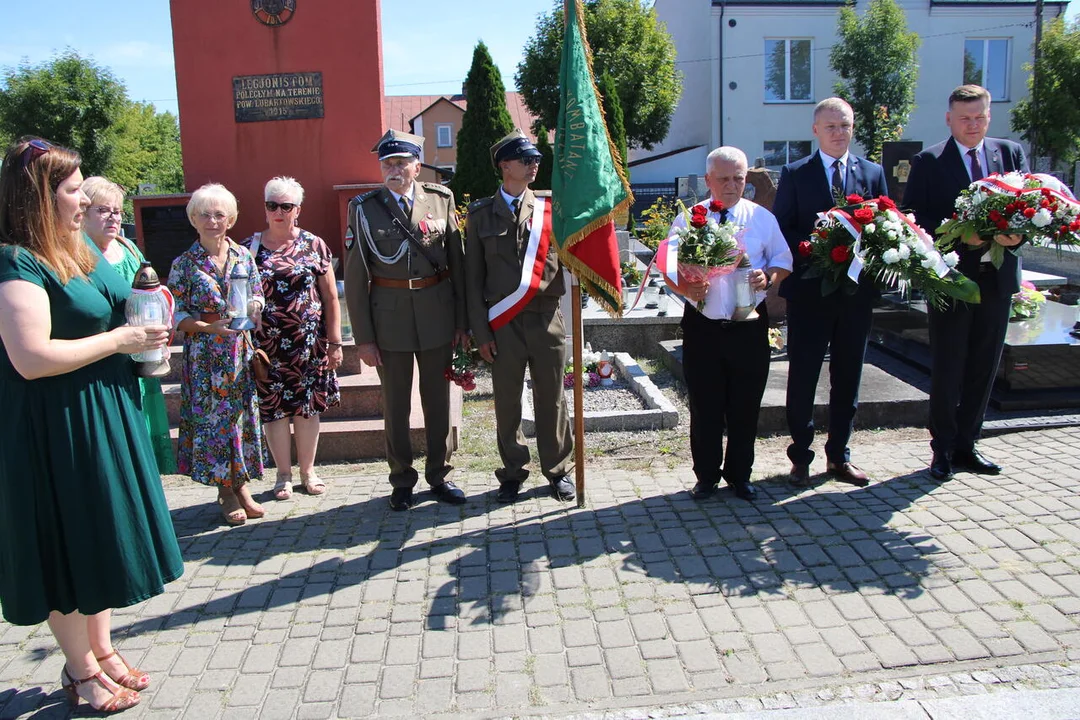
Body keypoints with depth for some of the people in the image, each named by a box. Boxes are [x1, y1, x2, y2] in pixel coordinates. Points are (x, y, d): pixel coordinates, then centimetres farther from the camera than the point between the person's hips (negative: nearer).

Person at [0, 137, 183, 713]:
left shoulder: (78, 250, 9)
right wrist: (120, 340, -20)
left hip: (104, 417, 9)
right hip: (57, 428, -9)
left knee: (102, 535, 18)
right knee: (71, 544, 6)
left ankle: (102, 649, 35)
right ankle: (80, 669, 24)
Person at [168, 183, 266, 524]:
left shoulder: (244, 256, 7)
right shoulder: (184, 263, -2)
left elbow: (258, 298, 13)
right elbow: (177, 314, -4)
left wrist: (253, 308, -10)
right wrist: (210, 327, -18)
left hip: (240, 351, 3)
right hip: (205, 355, -3)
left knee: (243, 414, 5)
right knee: (212, 417, 0)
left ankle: (242, 485, 17)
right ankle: (226, 492, 12)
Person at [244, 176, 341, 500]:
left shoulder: (313, 245, 2)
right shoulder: (249, 248, 4)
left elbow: (331, 297, 3)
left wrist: (334, 342, -1)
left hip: (309, 342, 0)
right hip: (267, 344, 0)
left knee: (308, 405, 8)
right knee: (273, 407, 6)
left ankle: (308, 471, 24)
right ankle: (284, 474, 22)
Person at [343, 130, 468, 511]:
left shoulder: (441, 200, 0)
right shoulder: (363, 208, -3)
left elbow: (457, 261, 3)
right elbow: (355, 277, -2)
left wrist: (462, 321, 1)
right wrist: (363, 336, -6)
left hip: (437, 312, 1)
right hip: (389, 314, -1)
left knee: (438, 399, 11)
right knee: (395, 404, 8)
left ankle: (439, 474, 27)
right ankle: (402, 480, 24)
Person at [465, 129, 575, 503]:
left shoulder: (549, 207, 4)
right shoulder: (480, 214, 2)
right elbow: (473, 278, 2)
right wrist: (481, 331, -3)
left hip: (546, 318, 1)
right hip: (502, 324, 0)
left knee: (551, 399, 9)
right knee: (507, 402, 8)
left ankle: (558, 469, 25)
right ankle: (513, 472, 25)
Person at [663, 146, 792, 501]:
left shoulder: (762, 218, 6)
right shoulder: (687, 220, 2)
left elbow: (783, 260, 12)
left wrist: (768, 277, -10)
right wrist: (686, 288, -17)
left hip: (749, 327, 1)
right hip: (702, 327, -1)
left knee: (746, 407, 9)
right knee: (704, 407, 6)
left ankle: (740, 475, 27)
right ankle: (706, 476, 22)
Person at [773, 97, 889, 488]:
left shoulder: (873, 173, 9)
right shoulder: (795, 174, 1)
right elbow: (781, 230, -3)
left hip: (856, 291, 3)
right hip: (809, 291, -3)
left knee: (848, 378, 10)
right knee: (803, 377, 2)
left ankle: (839, 456, 23)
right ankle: (800, 457, 15)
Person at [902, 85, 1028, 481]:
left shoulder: (1011, 153, 9)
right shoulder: (929, 161, -3)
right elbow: (913, 218, -8)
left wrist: (1017, 233, -15)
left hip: (997, 277, 4)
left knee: (984, 367, 11)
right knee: (947, 368, 3)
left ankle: (966, 444, 24)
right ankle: (943, 448, 16)